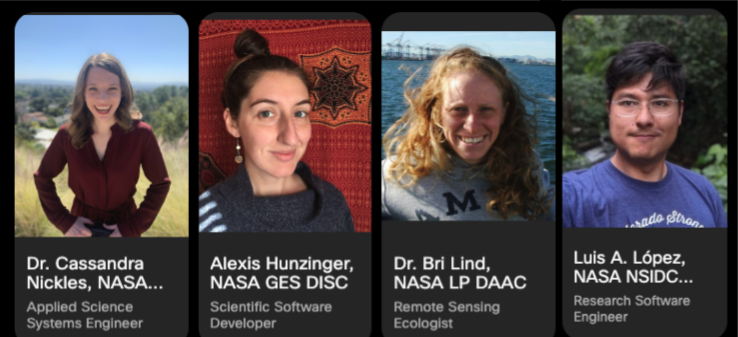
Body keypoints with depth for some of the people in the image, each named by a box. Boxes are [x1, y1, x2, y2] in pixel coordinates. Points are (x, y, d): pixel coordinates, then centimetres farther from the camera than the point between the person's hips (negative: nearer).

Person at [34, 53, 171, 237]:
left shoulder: (141, 134, -18)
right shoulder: (67, 135, -14)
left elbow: (160, 184, -8)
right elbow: (43, 178, 0)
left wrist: (133, 227, -14)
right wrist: (64, 221, -10)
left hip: (124, 223, -1)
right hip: (82, 226, 1)